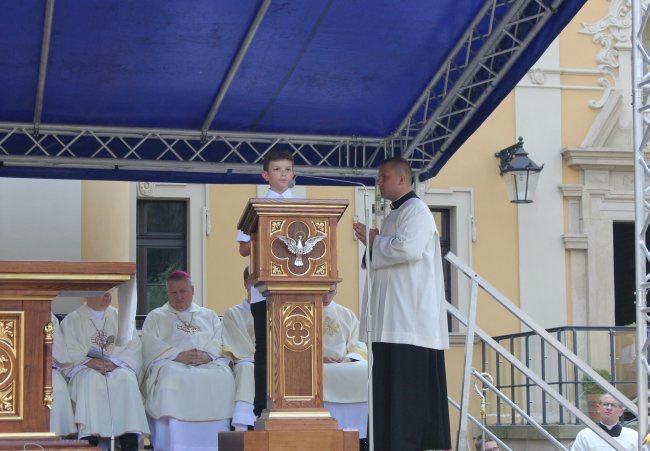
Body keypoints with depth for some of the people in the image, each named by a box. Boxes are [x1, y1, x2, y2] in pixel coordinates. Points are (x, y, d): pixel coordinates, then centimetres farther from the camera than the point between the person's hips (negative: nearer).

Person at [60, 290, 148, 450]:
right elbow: (69, 352, 1)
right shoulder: (72, 320, 14)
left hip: (118, 368, 1)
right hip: (86, 370, -1)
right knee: (90, 379, -35)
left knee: (126, 378, -32)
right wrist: (90, 362, -17)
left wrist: (113, 363, -12)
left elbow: (133, 348, 6)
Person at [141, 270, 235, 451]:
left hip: (208, 363, 2)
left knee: (223, 377, -32)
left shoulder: (209, 315, 28)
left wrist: (208, 355, -12)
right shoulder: (156, 317, 21)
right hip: (170, 362, -2)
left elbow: (219, 341, 12)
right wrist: (178, 355, -13)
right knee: (170, 378, -38)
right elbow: (150, 345, 3)